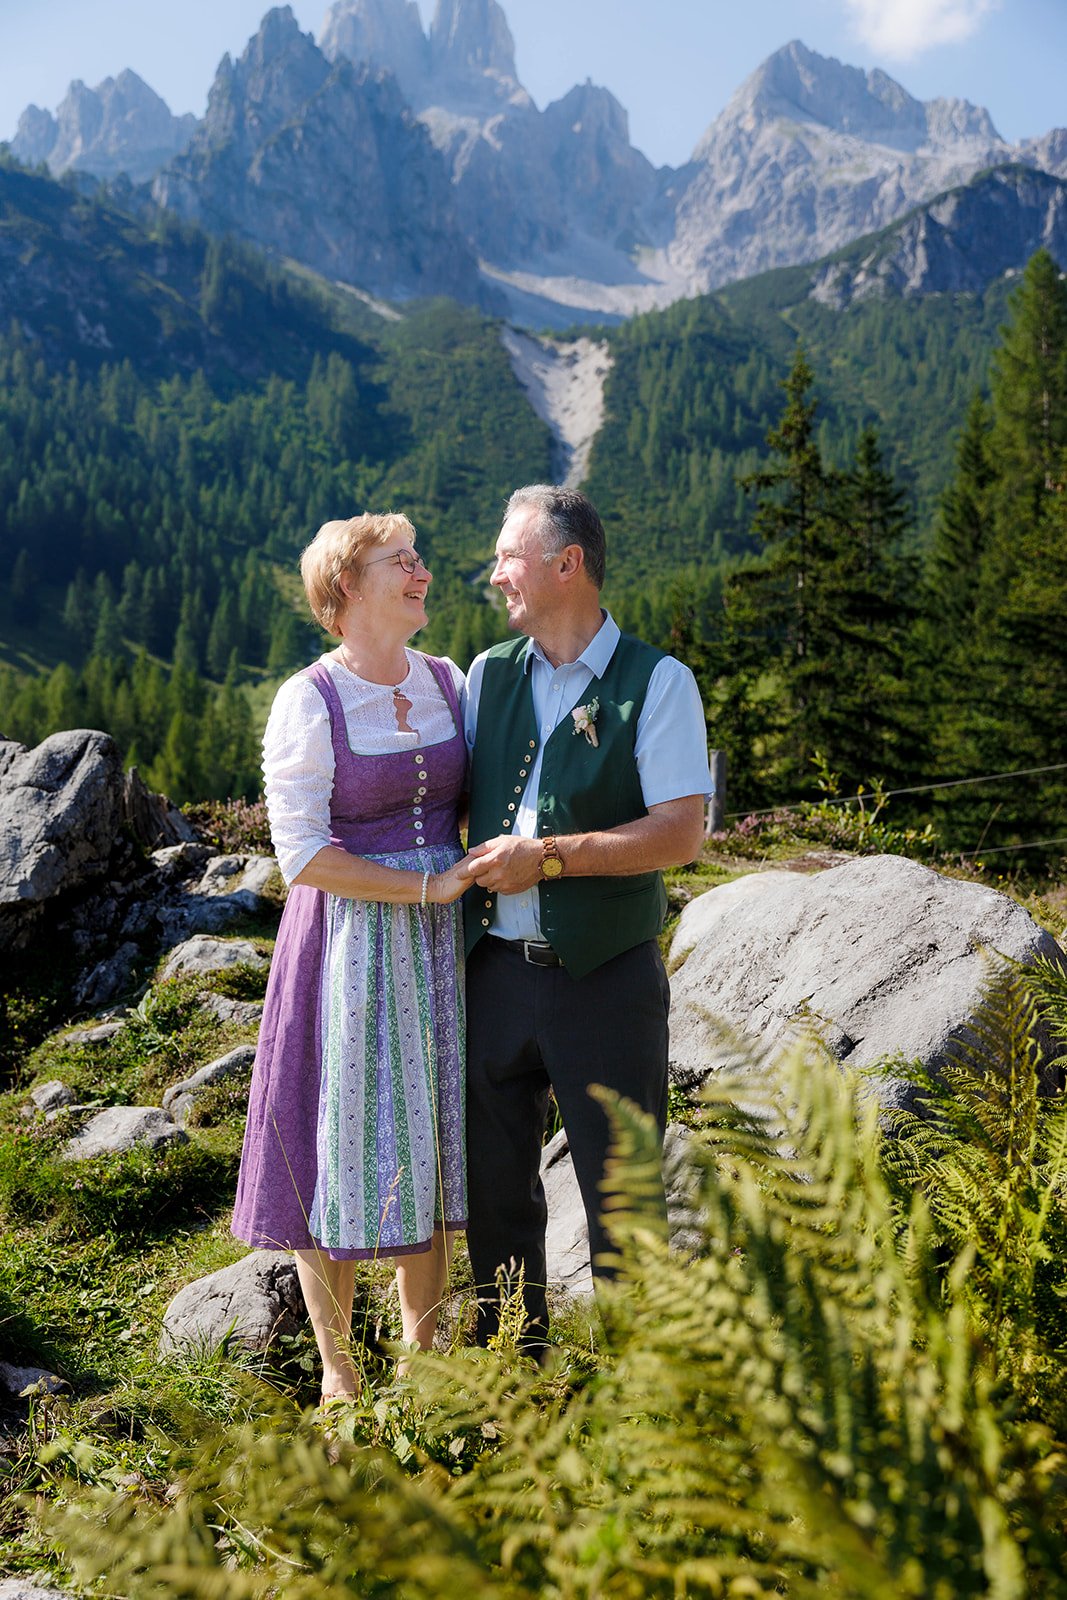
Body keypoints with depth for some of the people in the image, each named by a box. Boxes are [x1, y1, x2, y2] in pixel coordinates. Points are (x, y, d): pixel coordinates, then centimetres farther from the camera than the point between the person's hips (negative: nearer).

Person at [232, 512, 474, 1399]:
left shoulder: (449, 683, 5)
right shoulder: (308, 703, -11)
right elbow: (303, 855, -15)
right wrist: (429, 886, -17)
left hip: (442, 944, 5)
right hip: (348, 942, -5)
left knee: (432, 1137, 12)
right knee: (344, 1136, 4)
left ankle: (420, 1350, 31)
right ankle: (336, 1366, 24)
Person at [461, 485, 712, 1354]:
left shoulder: (657, 681, -5)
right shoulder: (488, 675, 9)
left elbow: (682, 832, -13)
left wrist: (547, 856, -17)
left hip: (606, 979, -4)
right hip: (497, 973, 5)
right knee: (495, 1192, 14)